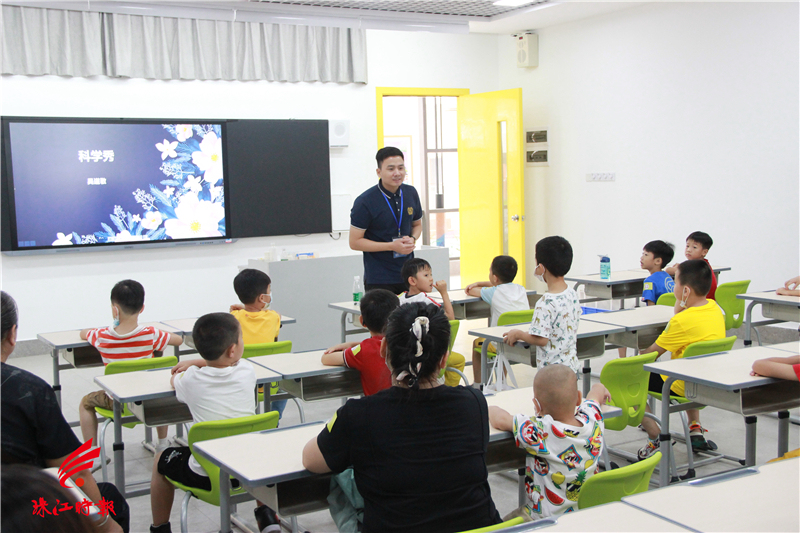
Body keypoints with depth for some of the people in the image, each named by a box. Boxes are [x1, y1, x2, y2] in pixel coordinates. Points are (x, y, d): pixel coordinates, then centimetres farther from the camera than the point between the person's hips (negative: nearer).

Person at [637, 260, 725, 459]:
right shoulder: (714, 308, -1)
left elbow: (653, 353, -17)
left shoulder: (683, 321, -25)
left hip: (684, 387, -9)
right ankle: (695, 430, 30)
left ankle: (656, 441, -1)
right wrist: (681, 306, -3)